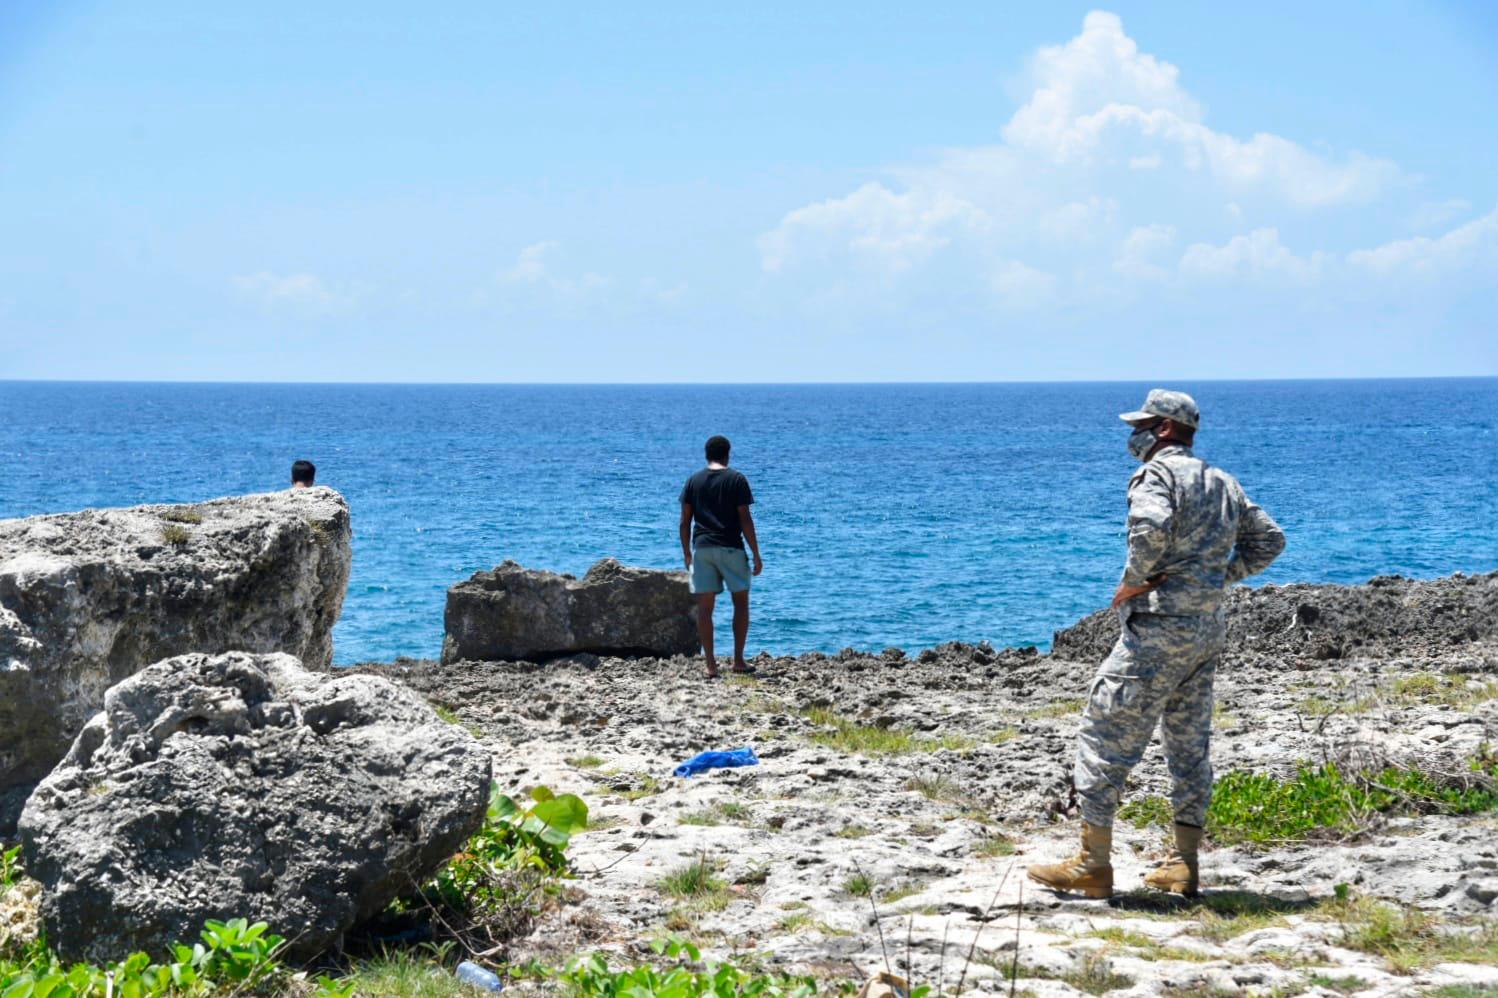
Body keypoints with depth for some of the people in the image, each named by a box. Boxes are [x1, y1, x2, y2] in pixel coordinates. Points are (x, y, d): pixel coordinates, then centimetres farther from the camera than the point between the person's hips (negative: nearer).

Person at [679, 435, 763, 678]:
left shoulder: (693, 481, 7)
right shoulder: (736, 480, -3)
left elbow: (685, 521, 6)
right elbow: (745, 520, -7)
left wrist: (686, 553, 16)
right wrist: (756, 555, -3)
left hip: (702, 548, 3)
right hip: (731, 548, -3)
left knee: (705, 607, 3)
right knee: (740, 603, 10)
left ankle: (710, 665, 0)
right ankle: (738, 660, 6)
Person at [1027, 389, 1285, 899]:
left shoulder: (1157, 473, -9)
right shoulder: (1223, 483, 17)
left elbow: (1152, 526, -30)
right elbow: (1269, 538, 23)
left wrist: (1132, 582, -16)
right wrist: (1221, 576, 15)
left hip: (1160, 626, -9)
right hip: (1209, 627, 9)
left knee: (1107, 735, -4)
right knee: (1190, 742, 14)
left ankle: (1092, 865, -4)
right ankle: (1184, 865, 15)